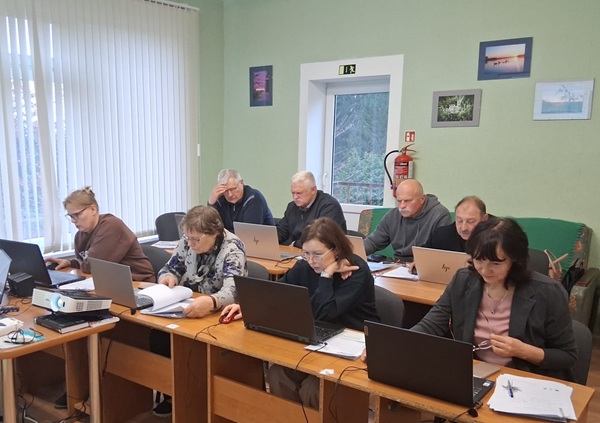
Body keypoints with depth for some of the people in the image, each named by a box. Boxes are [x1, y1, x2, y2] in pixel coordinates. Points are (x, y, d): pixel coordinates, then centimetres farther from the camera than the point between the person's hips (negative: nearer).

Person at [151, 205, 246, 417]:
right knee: (158, 333, -20)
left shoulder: (232, 249, -22)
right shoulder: (188, 241, -2)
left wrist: (210, 302, -58)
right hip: (187, 309, 6)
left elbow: (233, 291, -37)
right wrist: (168, 278, -16)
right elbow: (170, 269, 9)